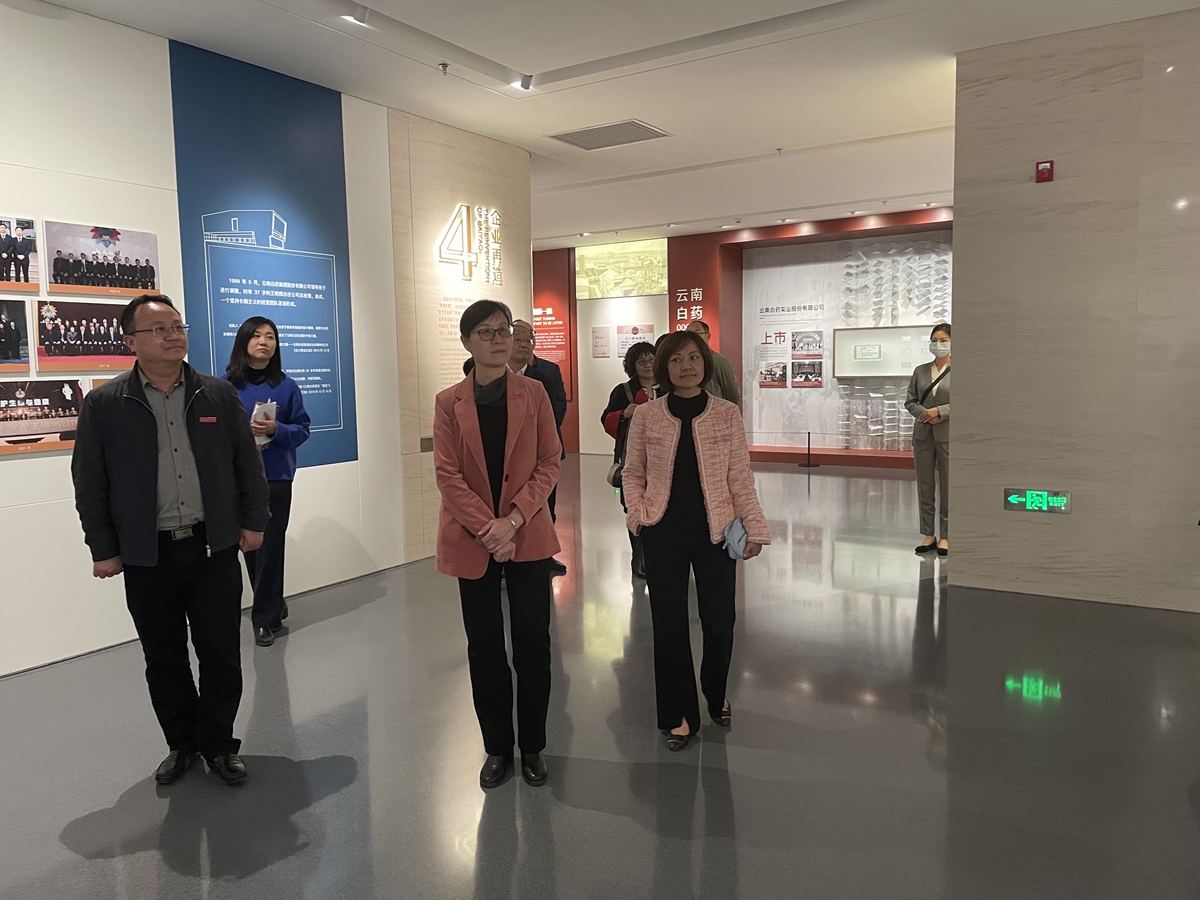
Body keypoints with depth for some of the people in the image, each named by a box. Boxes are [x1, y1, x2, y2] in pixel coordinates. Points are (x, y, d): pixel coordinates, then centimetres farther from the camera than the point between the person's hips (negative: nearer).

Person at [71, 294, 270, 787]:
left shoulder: (219, 393, 3)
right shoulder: (104, 404, -1)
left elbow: (248, 463, 8)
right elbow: (89, 483, 1)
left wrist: (254, 521, 4)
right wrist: (103, 549, 0)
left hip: (214, 548, 1)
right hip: (148, 557, 0)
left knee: (221, 654, 5)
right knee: (164, 658, 12)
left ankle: (218, 743, 24)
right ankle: (181, 743, 31)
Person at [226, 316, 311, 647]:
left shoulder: (286, 386, 1)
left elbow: (302, 429, 2)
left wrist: (276, 430, -17)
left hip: (276, 479, -1)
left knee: (270, 548, 0)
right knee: (248, 546, 9)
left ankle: (265, 619, 14)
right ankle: (274, 606, 29)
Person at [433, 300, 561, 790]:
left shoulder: (533, 394, 1)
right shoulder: (449, 402, 1)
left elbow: (550, 464, -3)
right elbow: (448, 475, -5)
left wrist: (513, 519, -14)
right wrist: (487, 528, -15)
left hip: (528, 537, 0)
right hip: (472, 541, 0)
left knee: (533, 644, 5)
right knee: (485, 648, 10)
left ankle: (533, 747, 23)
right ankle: (497, 748, 26)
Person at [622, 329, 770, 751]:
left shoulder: (728, 414, -2)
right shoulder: (646, 416, -1)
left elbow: (740, 478, 0)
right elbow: (633, 474, 6)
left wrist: (755, 528, -4)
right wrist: (639, 514, -9)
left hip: (715, 533, 0)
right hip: (663, 534, 0)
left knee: (720, 622, 9)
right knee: (669, 625, 7)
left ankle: (716, 695, 39)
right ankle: (679, 715, 25)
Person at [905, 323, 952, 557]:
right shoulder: (920, 371, 9)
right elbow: (910, 401, 8)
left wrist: (940, 411, -16)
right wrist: (925, 414, -11)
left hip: (948, 436, -4)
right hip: (923, 435, 4)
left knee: (947, 488, 1)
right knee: (924, 487, 7)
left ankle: (945, 536, 10)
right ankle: (928, 534, 16)